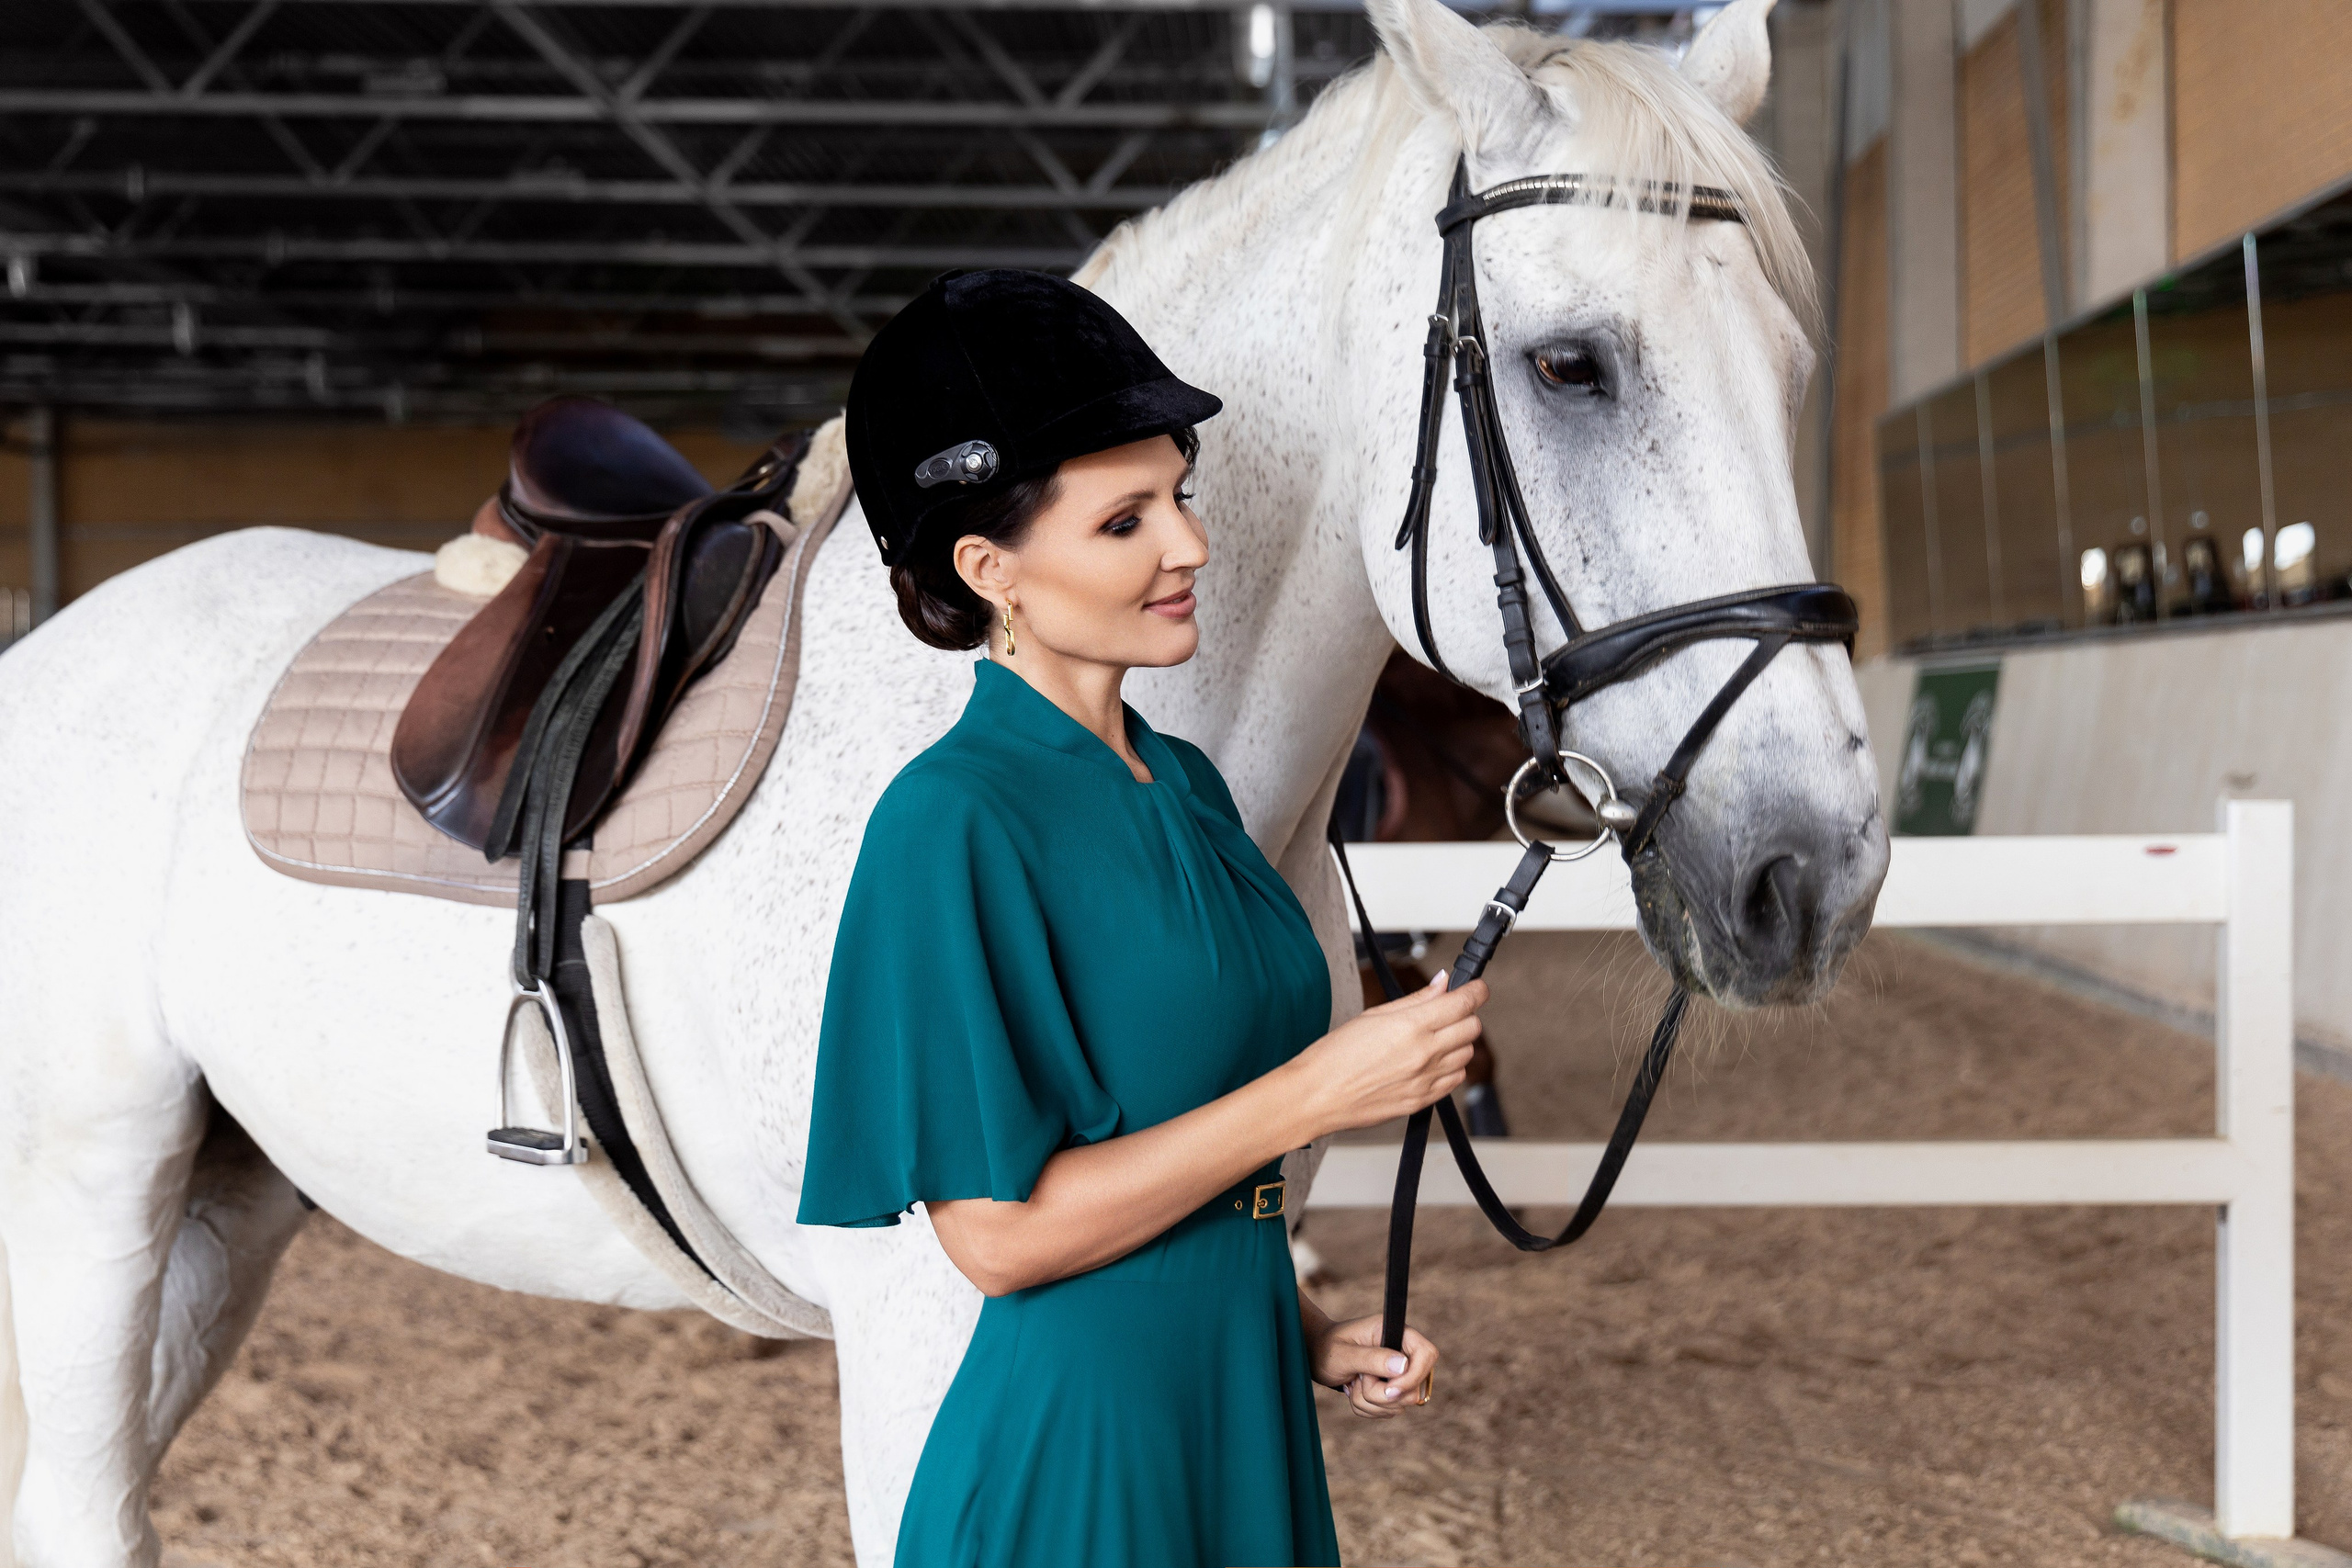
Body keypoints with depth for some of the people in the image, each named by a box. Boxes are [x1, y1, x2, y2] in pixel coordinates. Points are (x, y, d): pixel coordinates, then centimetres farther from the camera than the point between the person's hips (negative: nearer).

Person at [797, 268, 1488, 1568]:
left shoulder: (1187, 785, 5)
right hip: (1075, 1446, -7)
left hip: (1242, 1413, 7)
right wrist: (1319, 1090, -20)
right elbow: (999, 1231, -21)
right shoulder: (951, 821, -18)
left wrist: (1308, 1334, 3)